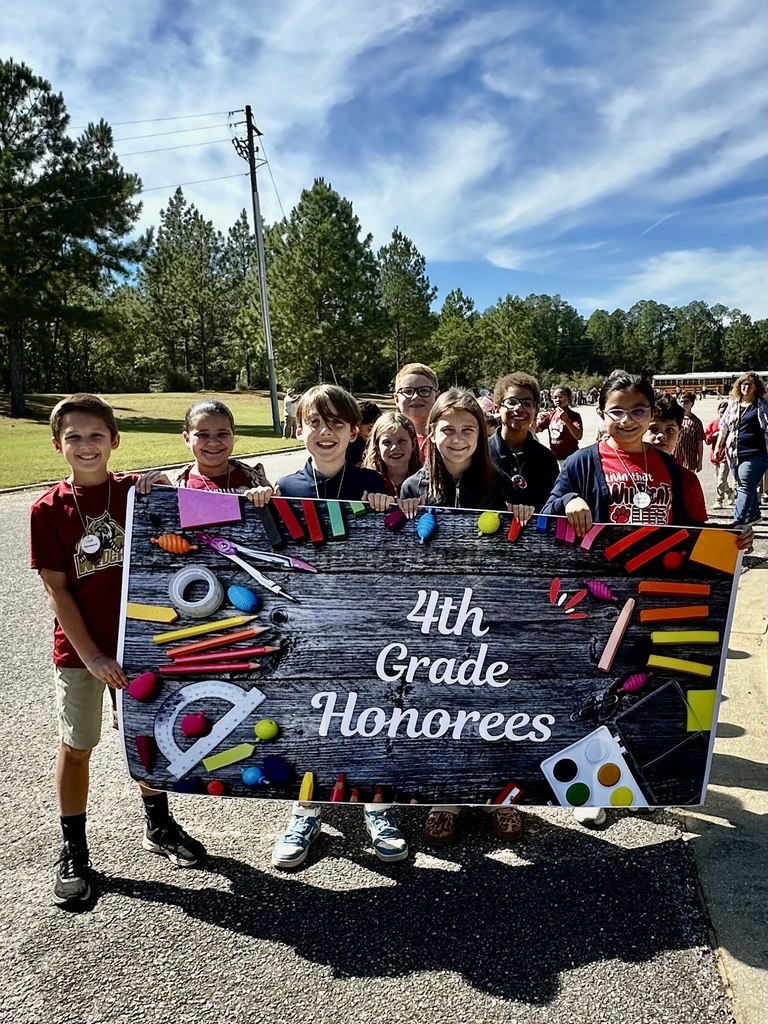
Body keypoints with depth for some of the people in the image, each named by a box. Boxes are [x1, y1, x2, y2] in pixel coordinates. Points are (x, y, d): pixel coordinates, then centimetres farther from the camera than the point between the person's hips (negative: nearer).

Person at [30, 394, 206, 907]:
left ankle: (159, 826, 38)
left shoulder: (136, 490, -4)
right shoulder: (48, 510, -8)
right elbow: (57, 590, -8)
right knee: (77, 746, 12)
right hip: (79, 649, -1)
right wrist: (92, 656, -13)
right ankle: (73, 851, 31)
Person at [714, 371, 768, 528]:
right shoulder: (733, 404, 12)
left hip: (754, 454, -5)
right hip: (735, 454, 5)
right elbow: (724, 426, 18)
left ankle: (738, 521, -15)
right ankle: (754, 514, 34)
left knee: (745, 487, -12)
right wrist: (718, 446, 16)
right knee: (748, 486, 18)